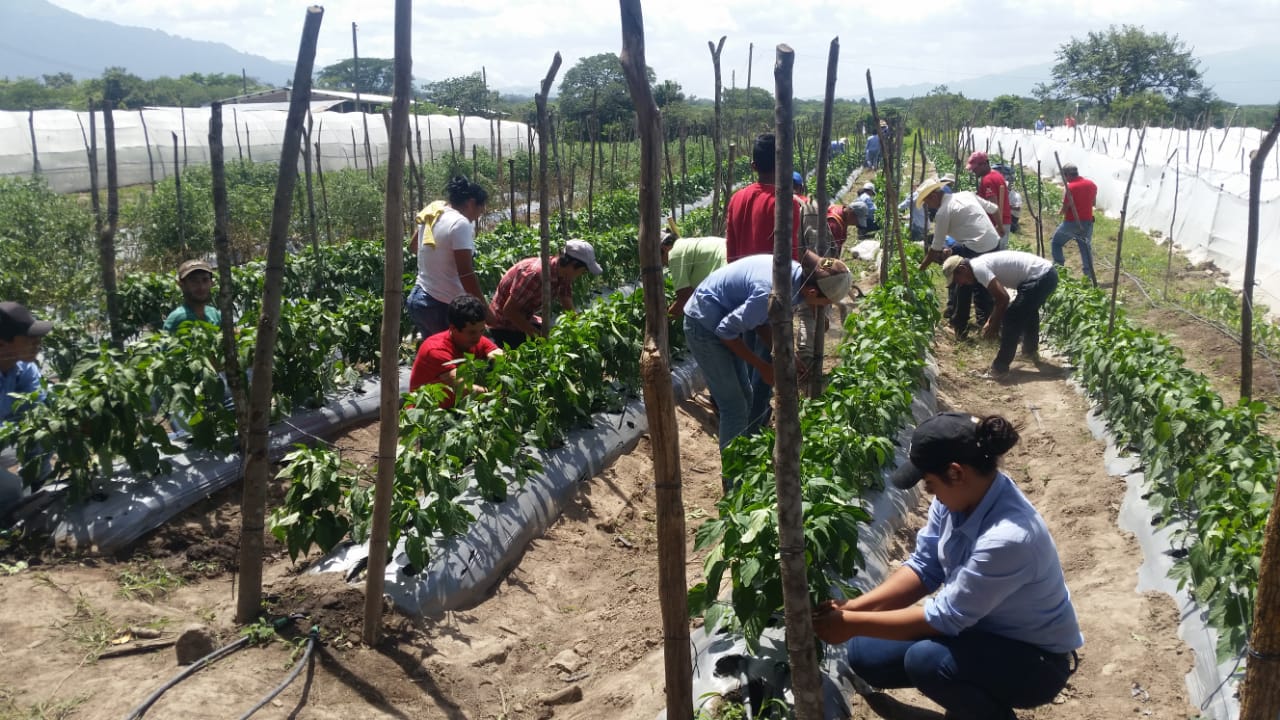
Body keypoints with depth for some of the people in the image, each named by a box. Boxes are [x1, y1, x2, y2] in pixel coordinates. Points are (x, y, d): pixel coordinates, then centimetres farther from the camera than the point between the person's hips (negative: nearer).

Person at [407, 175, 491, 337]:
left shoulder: (432, 214, 9)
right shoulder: (461, 224, -16)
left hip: (418, 299, 9)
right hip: (442, 306, -9)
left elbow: (413, 247, 28)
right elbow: (466, 275, -21)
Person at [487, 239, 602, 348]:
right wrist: (538, 334, -24)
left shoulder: (563, 276, -9)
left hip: (524, 319, 8)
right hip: (504, 324, -8)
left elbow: (569, 310, -3)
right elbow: (509, 310, -28)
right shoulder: (535, 274, -34)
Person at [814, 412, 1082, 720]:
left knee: (925, 660, -33)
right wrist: (853, 607, -15)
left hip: (1037, 658, -7)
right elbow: (924, 567, -4)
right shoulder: (960, 496, -13)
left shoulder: (1008, 538, -36)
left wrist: (853, 623, -23)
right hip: (980, 628, 7)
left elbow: (945, 617, -29)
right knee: (866, 655, 0)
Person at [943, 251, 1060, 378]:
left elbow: (1003, 298, -18)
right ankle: (1031, 351, 52)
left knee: (1011, 318, -5)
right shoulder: (981, 264, 15)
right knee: (1027, 309, 33)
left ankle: (1000, 368, 0)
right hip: (1048, 273, 10)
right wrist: (991, 321, 21)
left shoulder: (978, 267, -15)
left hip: (1040, 278, -10)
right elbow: (1001, 296, 23)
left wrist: (994, 325, -6)